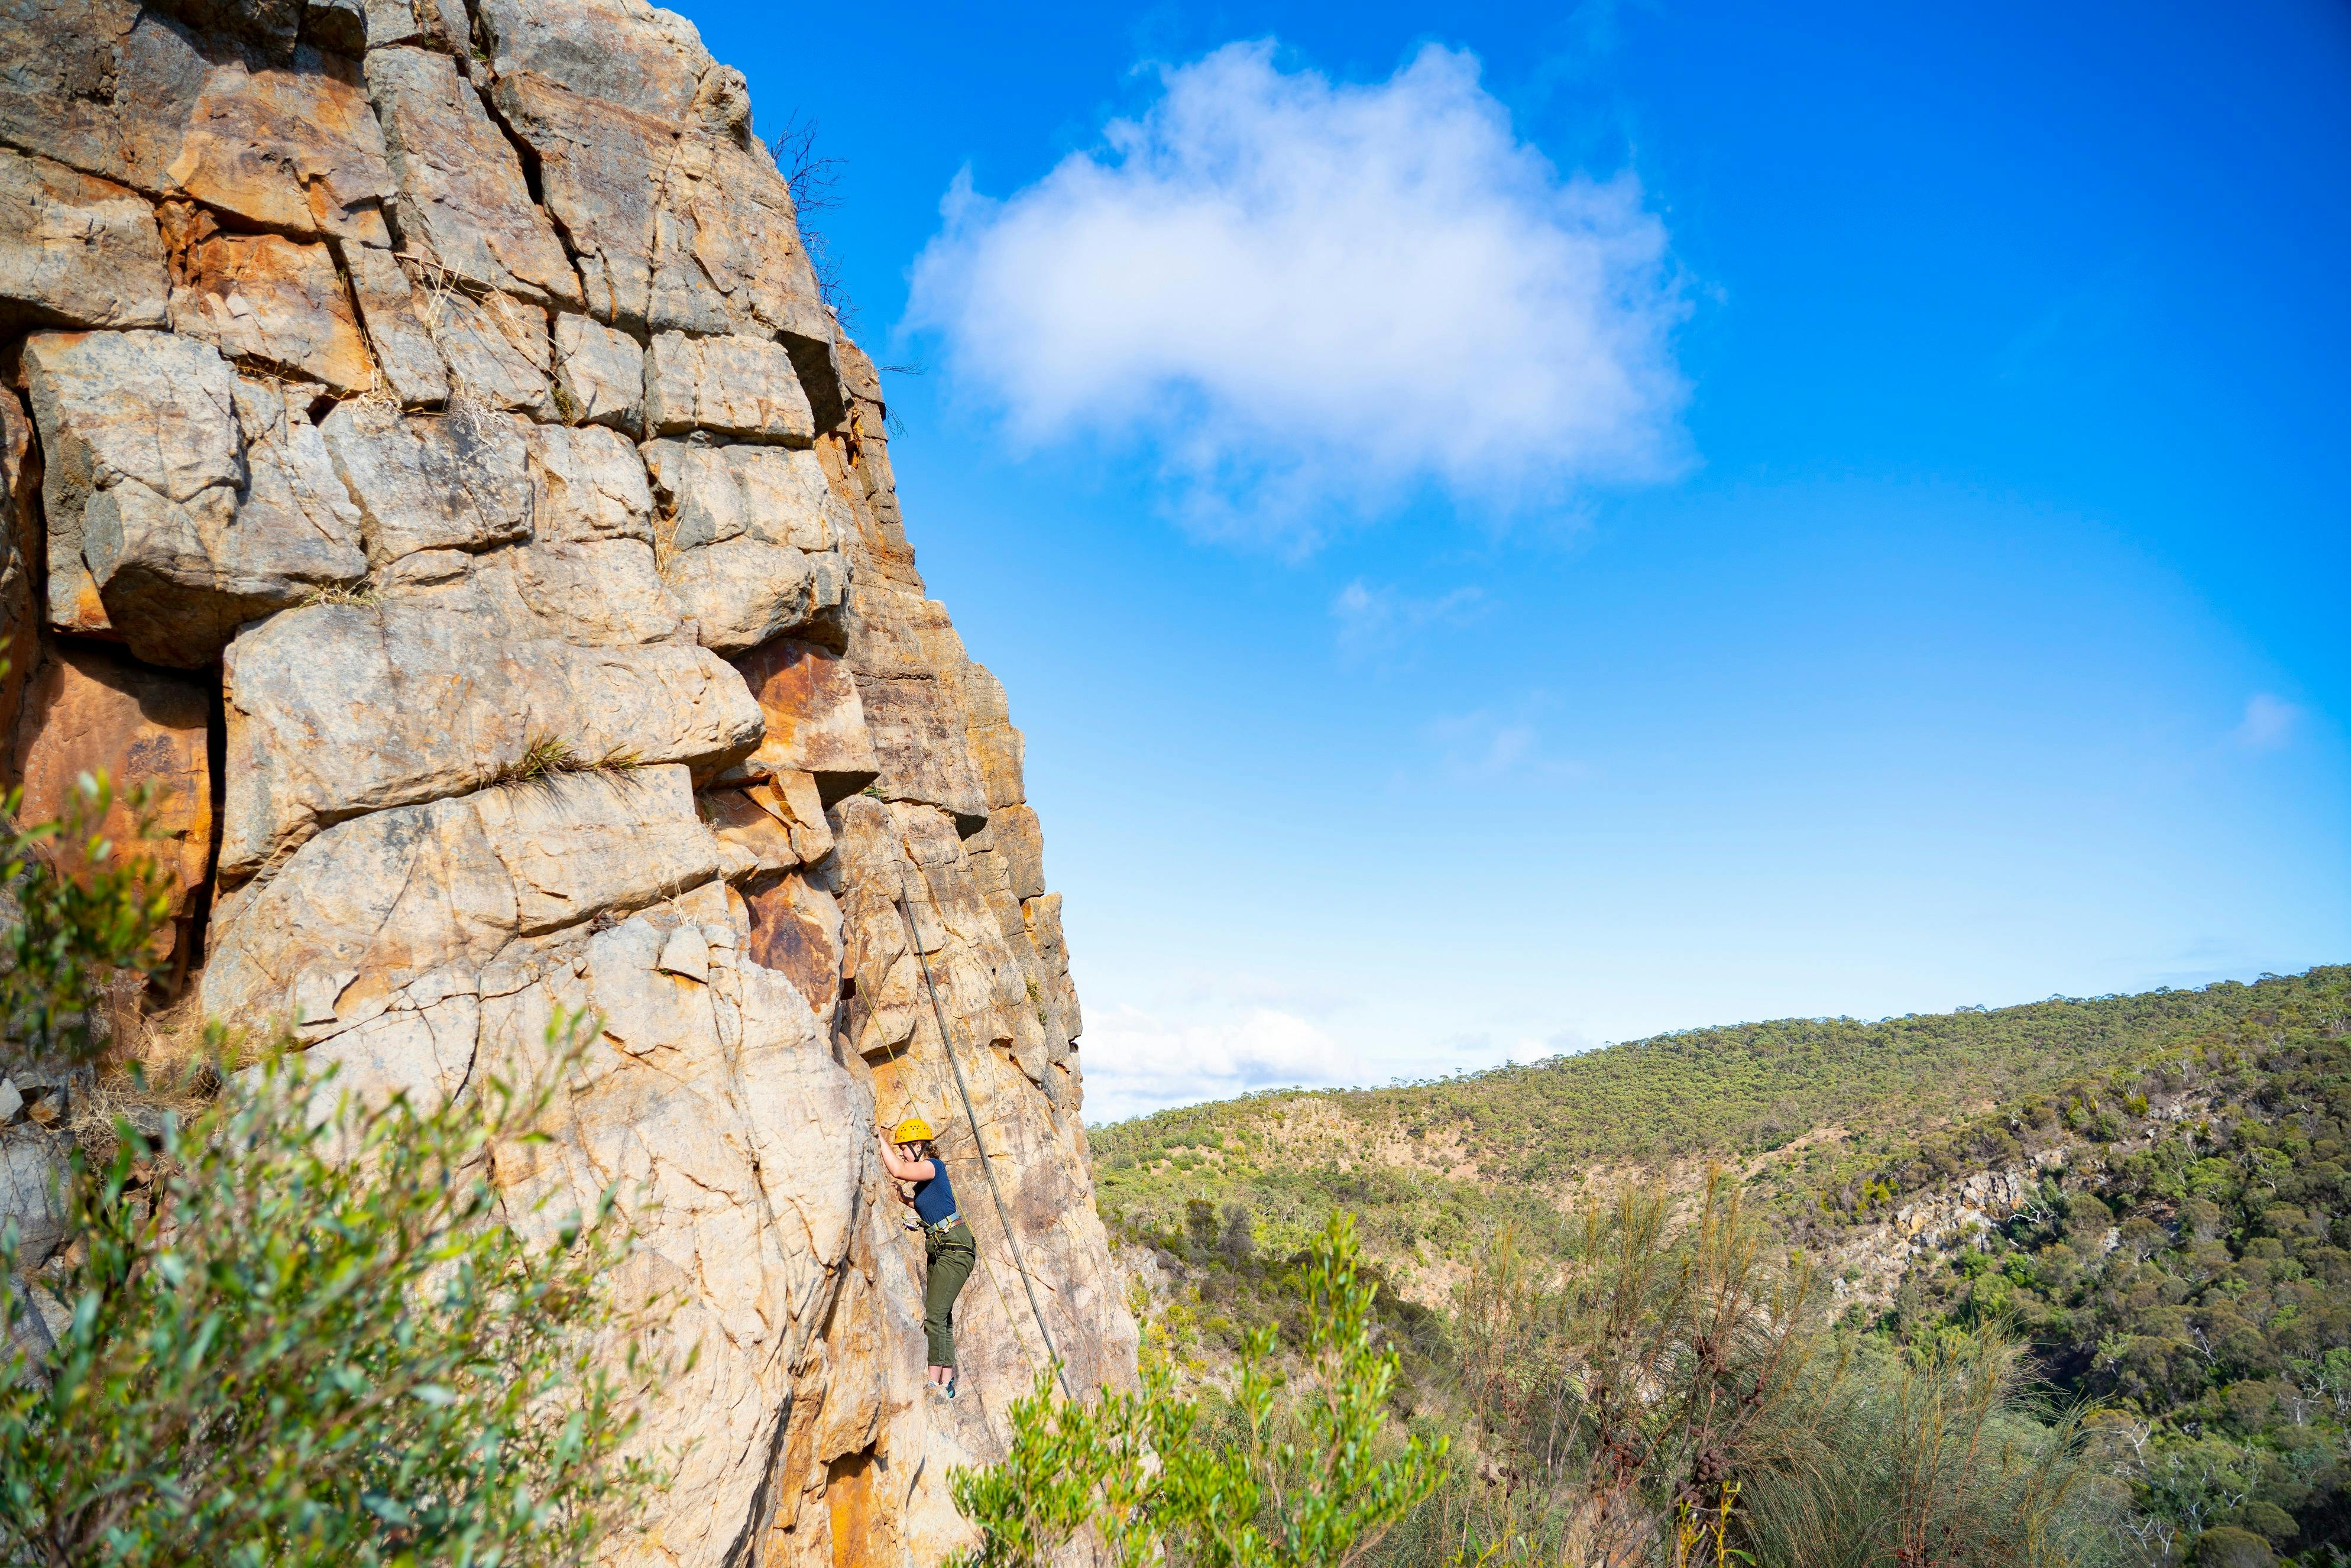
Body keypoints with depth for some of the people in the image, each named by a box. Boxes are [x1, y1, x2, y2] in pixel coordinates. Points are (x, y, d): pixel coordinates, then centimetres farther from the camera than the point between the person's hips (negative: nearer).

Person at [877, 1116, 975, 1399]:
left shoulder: (933, 1166, -12)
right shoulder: (925, 1175, 15)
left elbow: (897, 1171, -30)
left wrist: (880, 1136, -22)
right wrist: (905, 1199, 16)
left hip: (954, 1247, -10)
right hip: (939, 1248, 10)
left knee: (935, 1315, -13)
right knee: (942, 1316, 11)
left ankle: (935, 1382, -12)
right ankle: (947, 1383, 16)